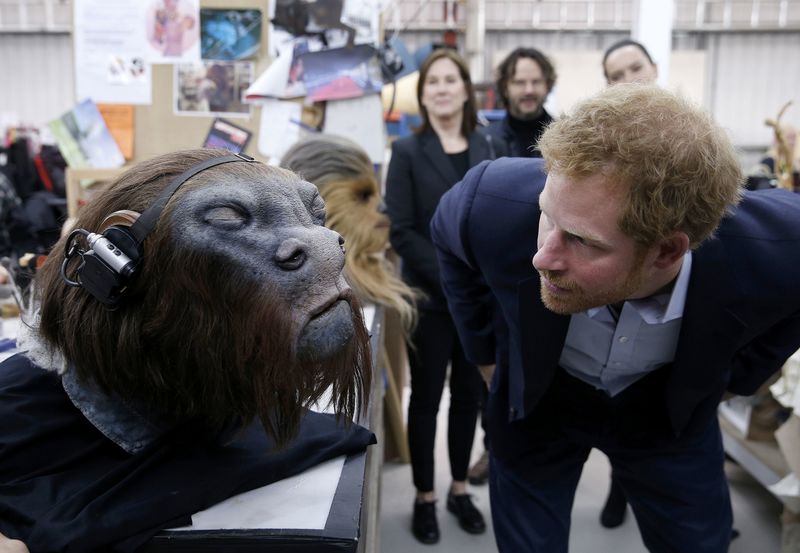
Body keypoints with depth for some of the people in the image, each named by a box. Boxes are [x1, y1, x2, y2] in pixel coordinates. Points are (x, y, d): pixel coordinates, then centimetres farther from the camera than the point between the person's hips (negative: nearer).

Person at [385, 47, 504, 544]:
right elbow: (401, 231, -11)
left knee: (469, 395, 13)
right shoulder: (407, 151, -4)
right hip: (431, 298, -3)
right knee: (427, 399, 7)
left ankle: (460, 489, 30)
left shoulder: (487, 149, 8)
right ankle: (425, 497, 23)